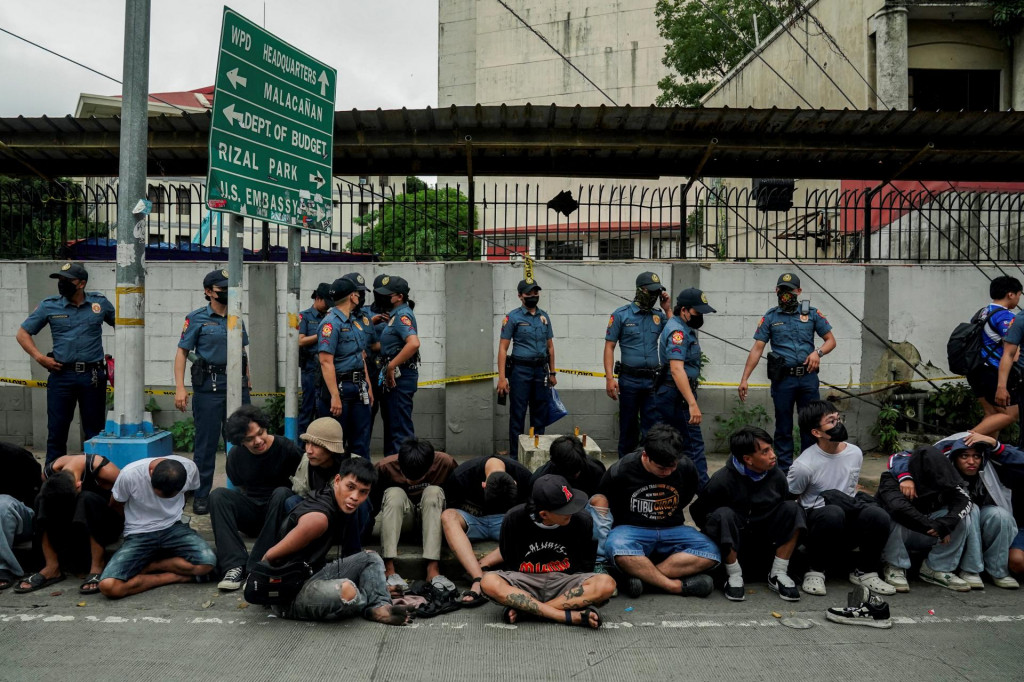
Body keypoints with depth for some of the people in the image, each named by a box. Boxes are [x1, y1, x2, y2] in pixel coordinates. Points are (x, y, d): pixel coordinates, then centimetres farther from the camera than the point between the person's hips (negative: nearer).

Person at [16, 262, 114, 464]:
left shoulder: (100, 302, 4)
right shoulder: (49, 306, 3)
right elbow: (22, 333, 10)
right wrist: (40, 357, -3)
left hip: (93, 376, 0)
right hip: (61, 375, 0)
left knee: (95, 430, 7)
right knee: (56, 430, 4)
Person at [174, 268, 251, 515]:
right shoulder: (197, 319, -1)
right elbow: (182, 352, -4)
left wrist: (247, 383, 12)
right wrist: (179, 388, -12)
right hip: (209, 386, -4)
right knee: (206, 443, 1)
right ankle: (201, 496, 12)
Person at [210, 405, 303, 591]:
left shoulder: (287, 449, -11)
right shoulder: (236, 456, 2)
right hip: (251, 513, 4)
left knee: (282, 493, -34)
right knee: (218, 495, -21)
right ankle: (235, 565, -34)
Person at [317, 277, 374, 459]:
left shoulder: (355, 321, 15)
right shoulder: (331, 323, -12)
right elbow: (326, 362, -19)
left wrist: (367, 387, 17)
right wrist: (334, 396, -23)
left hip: (359, 388, 8)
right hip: (339, 387, -8)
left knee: (361, 440, 11)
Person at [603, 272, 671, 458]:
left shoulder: (659, 316, 9)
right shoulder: (621, 315, -1)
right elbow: (609, 347, -3)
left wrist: (667, 310, -1)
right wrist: (609, 378, -11)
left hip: (653, 380, 2)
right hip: (629, 380, -2)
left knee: (652, 428, 2)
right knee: (628, 427, 9)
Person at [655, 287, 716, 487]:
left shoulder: (684, 328, 13)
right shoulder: (677, 331, -18)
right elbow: (677, 369, -30)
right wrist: (692, 404, -36)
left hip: (669, 395, 10)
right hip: (677, 395, -10)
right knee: (693, 442, -6)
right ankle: (703, 486, -2)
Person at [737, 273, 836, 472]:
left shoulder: (812, 313, 5)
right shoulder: (770, 317, 3)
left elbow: (831, 340, 9)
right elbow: (757, 349, -1)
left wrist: (818, 352, -13)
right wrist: (744, 379, -7)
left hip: (808, 377, 1)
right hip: (782, 379, -1)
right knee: (783, 426, 7)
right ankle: (784, 470, 15)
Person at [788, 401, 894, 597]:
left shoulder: (855, 453, 2)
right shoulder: (804, 465, -15)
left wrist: (856, 502, 4)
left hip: (848, 529, 4)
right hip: (817, 522, -4)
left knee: (878, 515, -29)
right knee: (833, 513, -40)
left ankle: (865, 571, -3)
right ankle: (816, 571, -15)